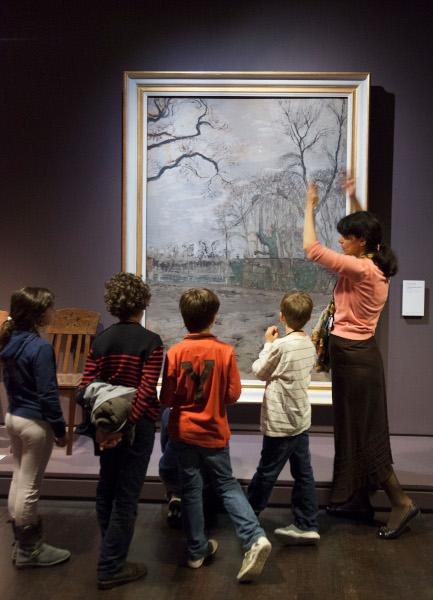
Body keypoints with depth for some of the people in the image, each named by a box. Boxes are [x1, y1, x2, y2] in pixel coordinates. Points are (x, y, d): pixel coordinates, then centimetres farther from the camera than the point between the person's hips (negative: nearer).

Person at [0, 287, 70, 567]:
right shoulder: (40, 347, -23)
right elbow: (48, 394, -21)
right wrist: (60, 429, -12)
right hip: (35, 422, -9)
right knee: (30, 487, 3)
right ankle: (29, 550, 17)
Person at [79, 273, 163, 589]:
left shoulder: (101, 340, 1)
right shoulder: (151, 341, -14)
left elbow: (85, 388, -3)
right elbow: (146, 392, -21)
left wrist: (99, 425, -1)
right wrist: (125, 428, -18)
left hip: (107, 424, 6)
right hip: (138, 426, -6)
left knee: (106, 488, 21)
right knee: (127, 495, 5)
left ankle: (110, 550, 41)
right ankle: (111, 568, 13)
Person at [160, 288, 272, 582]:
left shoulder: (175, 353, -12)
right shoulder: (225, 351, -13)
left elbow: (167, 398, -7)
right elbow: (233, 395, -9)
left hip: (184, 432, 0)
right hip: (214, 432, 0)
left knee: (191, 490, 12)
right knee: (227, 485, 13)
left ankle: (197, 550, 23)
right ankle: (255, 537, -2)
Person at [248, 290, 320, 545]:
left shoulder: (282, 345, -21)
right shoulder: (309, 344, 1)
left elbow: (260, 372, -7)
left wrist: (268, 344, 3)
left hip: (281, 422, -7)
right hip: (301, 418, 7)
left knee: (267, 472, 8)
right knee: (303, 473, 11)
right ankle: (307, 526, 18)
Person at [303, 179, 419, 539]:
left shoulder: (361, 270, -22)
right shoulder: (377, 264, 5)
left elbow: (312, 249, -21)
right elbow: (365, 228, 27)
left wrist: (310, 207, -10)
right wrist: (354, 199, 25)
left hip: (353, 357, -10)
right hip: (357, 352, 10)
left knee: (363, 433, 1)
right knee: (353, 429, 16)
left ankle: (401, 502, 10)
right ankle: (356, 500, 27)